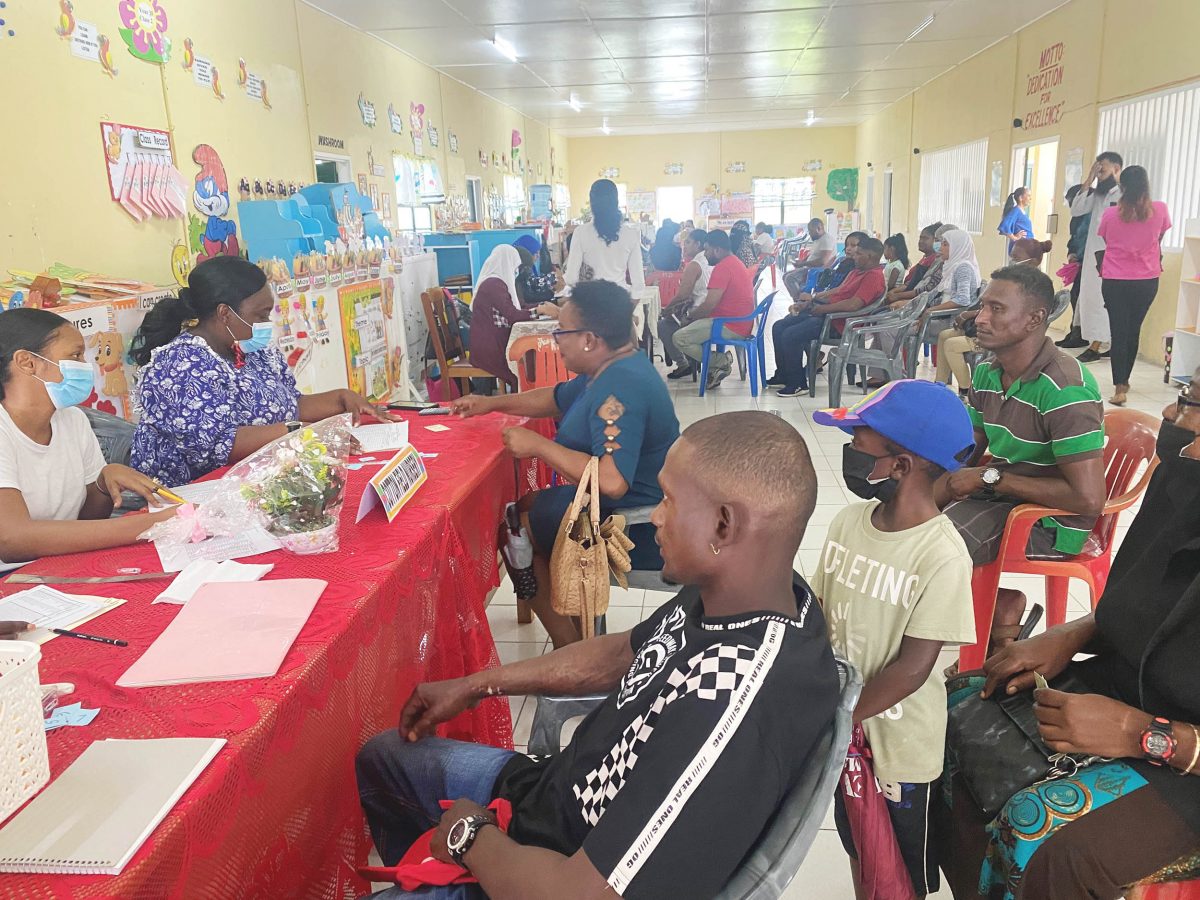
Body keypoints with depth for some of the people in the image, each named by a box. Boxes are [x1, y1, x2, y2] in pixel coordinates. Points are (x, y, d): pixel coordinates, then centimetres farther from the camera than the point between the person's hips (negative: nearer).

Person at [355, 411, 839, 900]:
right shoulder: (733, 596, -13)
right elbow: (623, 653, 5)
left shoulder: (732, 711, -41)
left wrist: (469, 836, -15)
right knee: (382, 754, 22)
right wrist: (475, 686, 10)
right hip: (562, 788, 7)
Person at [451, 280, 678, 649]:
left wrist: (538, 445, -28)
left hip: (636, 533, -10)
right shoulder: (614, 369, 6)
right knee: (524, 506, 19)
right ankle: (574, 635, 22)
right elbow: (558, 398, 24)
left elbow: (612, 481, -39)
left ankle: (571, 648, 9)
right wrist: (492, 403, 18)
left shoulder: (621, 387, -28)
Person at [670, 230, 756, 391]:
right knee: (685, 321, 20)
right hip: (741, 322, 11)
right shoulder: (734, 262, 16)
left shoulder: (722, 268, -17)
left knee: (679, 339, -14)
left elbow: (709, 305, -21)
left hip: (731, 327, -11)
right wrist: (695, 310, 12)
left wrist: (692, 314, -2)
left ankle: (720, 362, -6)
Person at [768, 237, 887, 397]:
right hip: (825, 312, 11)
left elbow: (853, 305, -26)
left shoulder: (874, 276, -15)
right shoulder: (859, 271, 18)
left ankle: (798, 384, -8)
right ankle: (783, 376, 14)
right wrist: (810, 302, 7)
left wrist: (821, 309, -18)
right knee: (779, 327, 5)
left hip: (839, 323, -11)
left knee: (790, 335, -23)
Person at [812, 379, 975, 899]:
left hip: (901, 747, -5)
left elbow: (912, 667, -23)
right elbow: (819, 612, -1)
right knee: (859, 853, 28)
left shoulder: (942, 555, -25)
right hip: (843, 735, 5)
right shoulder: (849, 520, -8)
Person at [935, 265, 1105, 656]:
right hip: (1000, 495, 8)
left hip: (1051, 519, -8)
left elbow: (1088, 499, -28)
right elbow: (964, 454, 10)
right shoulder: (986, 373, 2)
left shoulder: (1064, 389, -24)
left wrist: (991, 477, -22)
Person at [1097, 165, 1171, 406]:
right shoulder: (1160, 210, -6)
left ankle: (1120, 388, -8)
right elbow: (1160, 238, 12)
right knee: (1134, 330, 15)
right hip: (1147, 281, 2)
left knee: (1119, 332, 1)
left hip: (1114, 281, -1)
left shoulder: (1110, 214, -9)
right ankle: (1124, 380, 28)